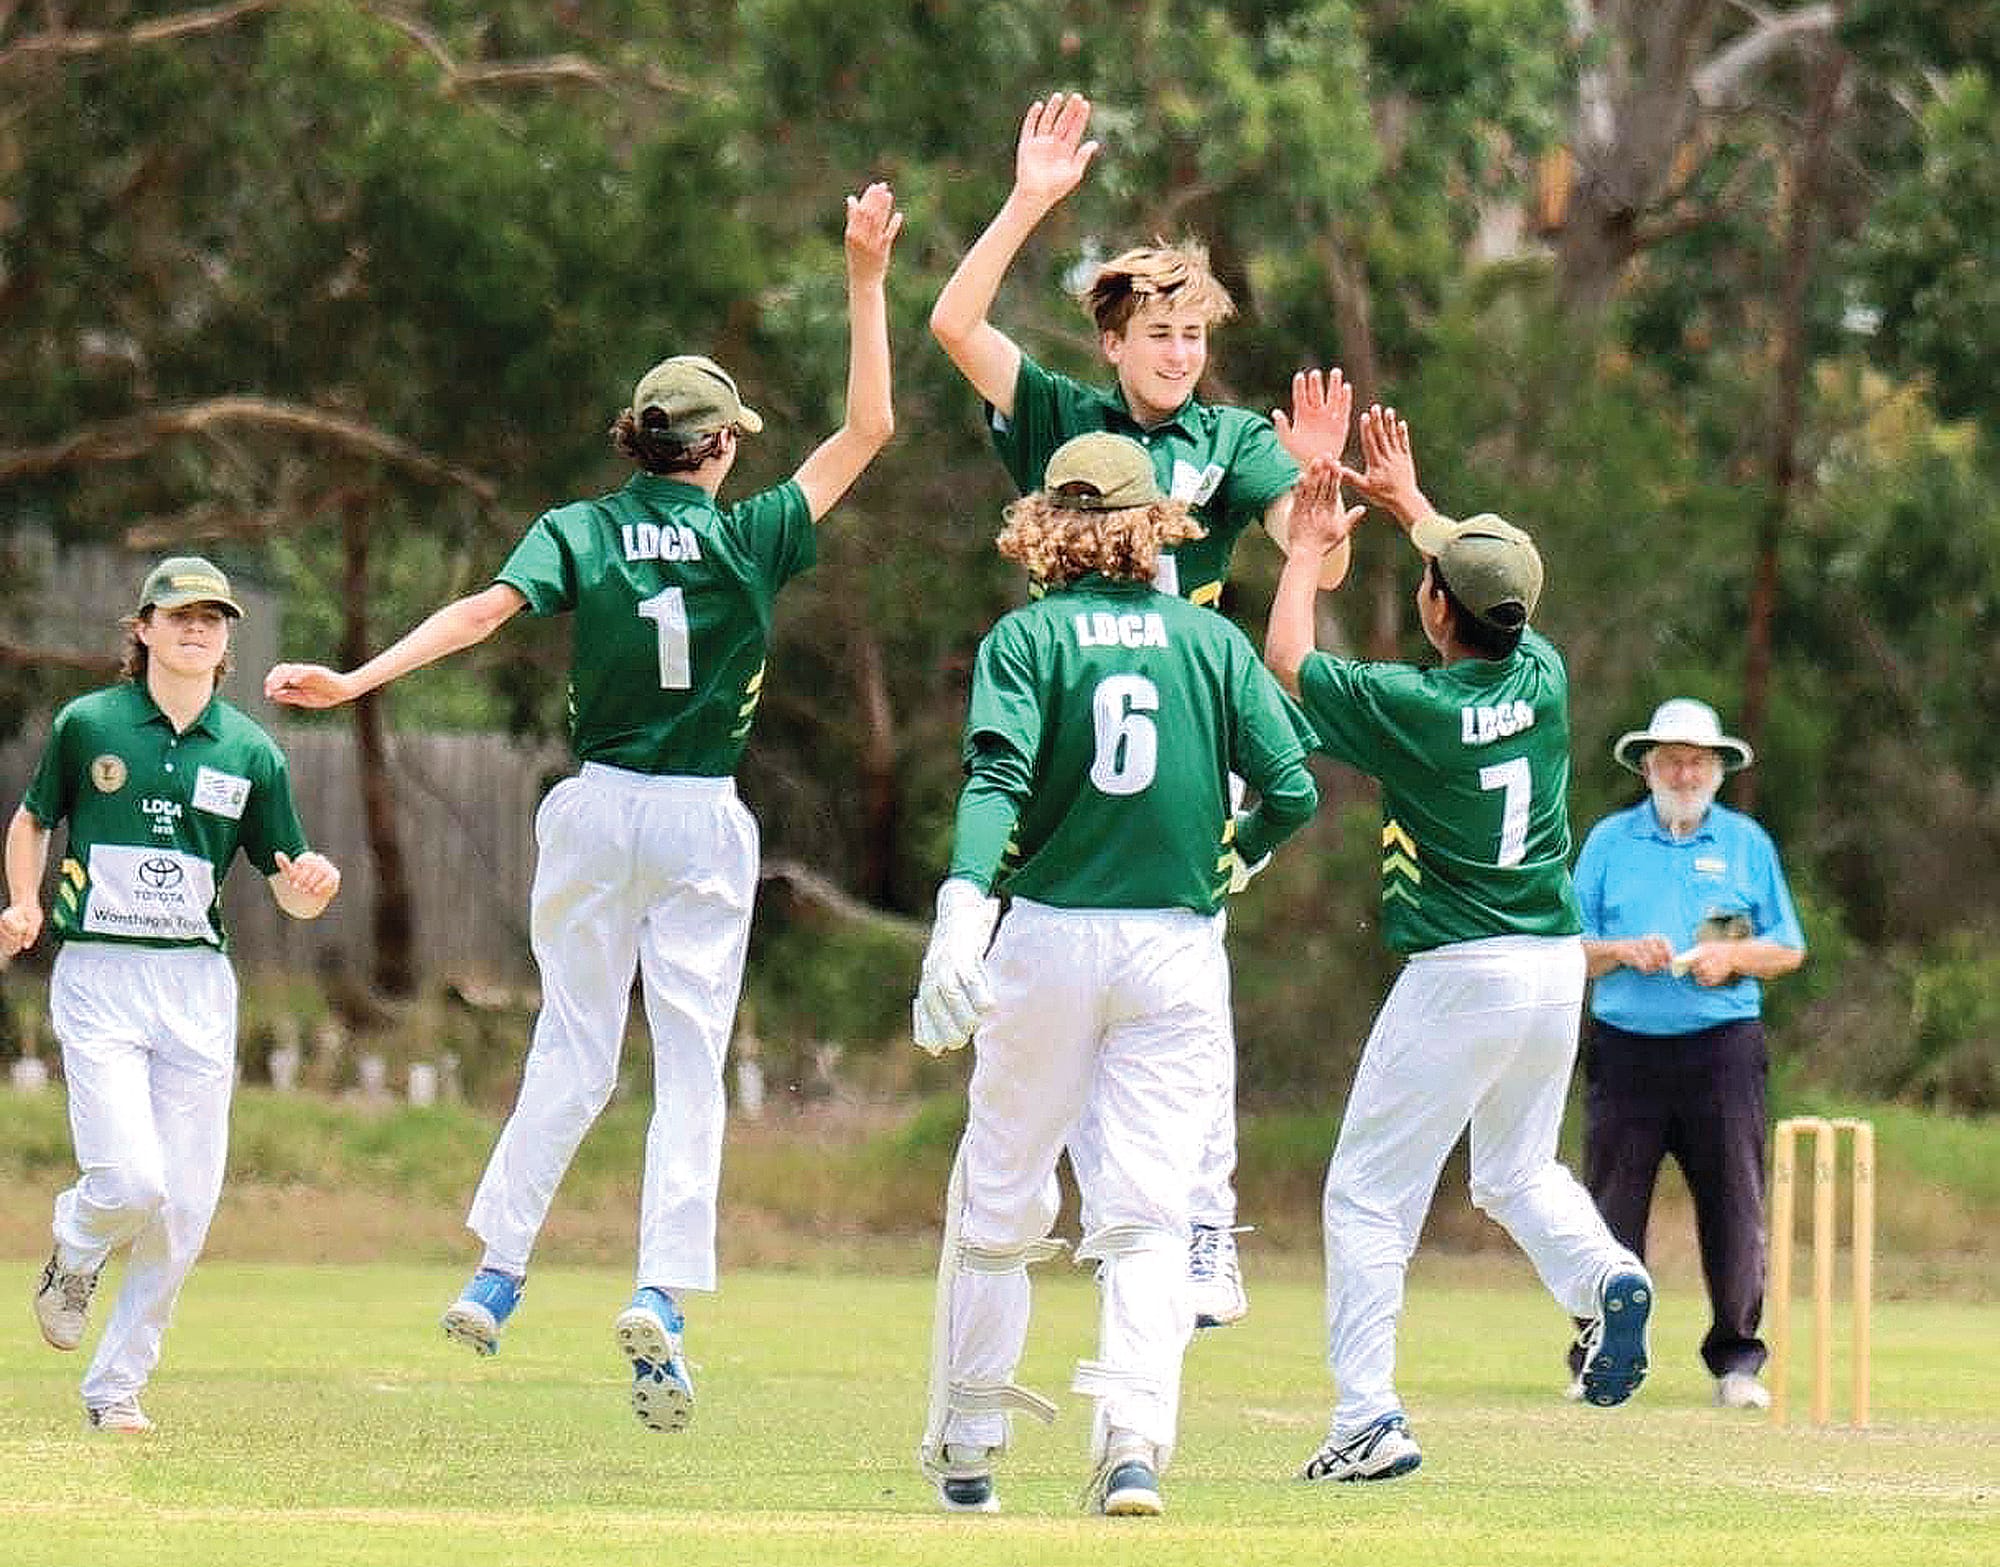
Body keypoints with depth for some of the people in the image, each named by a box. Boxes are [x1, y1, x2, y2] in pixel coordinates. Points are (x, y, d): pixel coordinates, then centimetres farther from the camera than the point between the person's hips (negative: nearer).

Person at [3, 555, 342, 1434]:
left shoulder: (250, 754, 7)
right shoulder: (87, 725, 2)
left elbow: (292, 894, 9)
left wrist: (311, 885, -15)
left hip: (199, 986, 3)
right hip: (97, 975, -3)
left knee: (185, 1209, -1)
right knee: (130, 1180, -18)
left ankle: (116, 1386, 14)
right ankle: (74, 1255, 18)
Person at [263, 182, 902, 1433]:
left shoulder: (579, 531, -3)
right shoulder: (752, 538, -3)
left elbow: (487, 608, -18)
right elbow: (868, 429, 2)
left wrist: (353, 681, -25)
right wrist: (866, 281, 3)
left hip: (598, 811, 2)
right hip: (706, 821, -2)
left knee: (573, 1045, 12)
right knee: (692, 1061, -1)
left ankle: (498, 1273, 9)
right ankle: (663, 1295, -14)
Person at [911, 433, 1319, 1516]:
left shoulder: (1027, 637, -1)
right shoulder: (1212, 639, 5)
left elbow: (997, 776, -17)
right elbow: (1292, 791, -1)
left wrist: (963, 901, -30)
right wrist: (1232, 858, 20)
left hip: (1047, 939, -1)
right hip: (1176, 950, 1)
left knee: (998, 1203, 12)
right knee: (1145, 1212, -1)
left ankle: (966, 1452, 17)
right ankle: (1134, 1442, -20)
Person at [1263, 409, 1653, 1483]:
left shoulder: (1412, 708, -16)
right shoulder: (1543, 678, 0)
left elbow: (1287, 662, 1)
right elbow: (1493, 592, 24)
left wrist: (1308, 550, 14)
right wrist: (1411, 507, 33)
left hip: (1459, 976, -6)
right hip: (1559, 964, 6)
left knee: (1369, 1194, 1)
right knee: (1518, 1171, 23)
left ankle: (1370, 1418, -6)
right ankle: (1606, 1277, -7)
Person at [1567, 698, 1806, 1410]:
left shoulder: (1745, 842, 12)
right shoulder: (1609, 841, 11)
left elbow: (1789, 950, 12)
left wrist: (1732, 956, -6)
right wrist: (1623, 953, -9)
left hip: (1722, 1049, 0)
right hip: (1625, 1049, 0)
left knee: (1734, 1204, -3)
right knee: (1613, 1207, -2)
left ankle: (1737, 1362, 3)